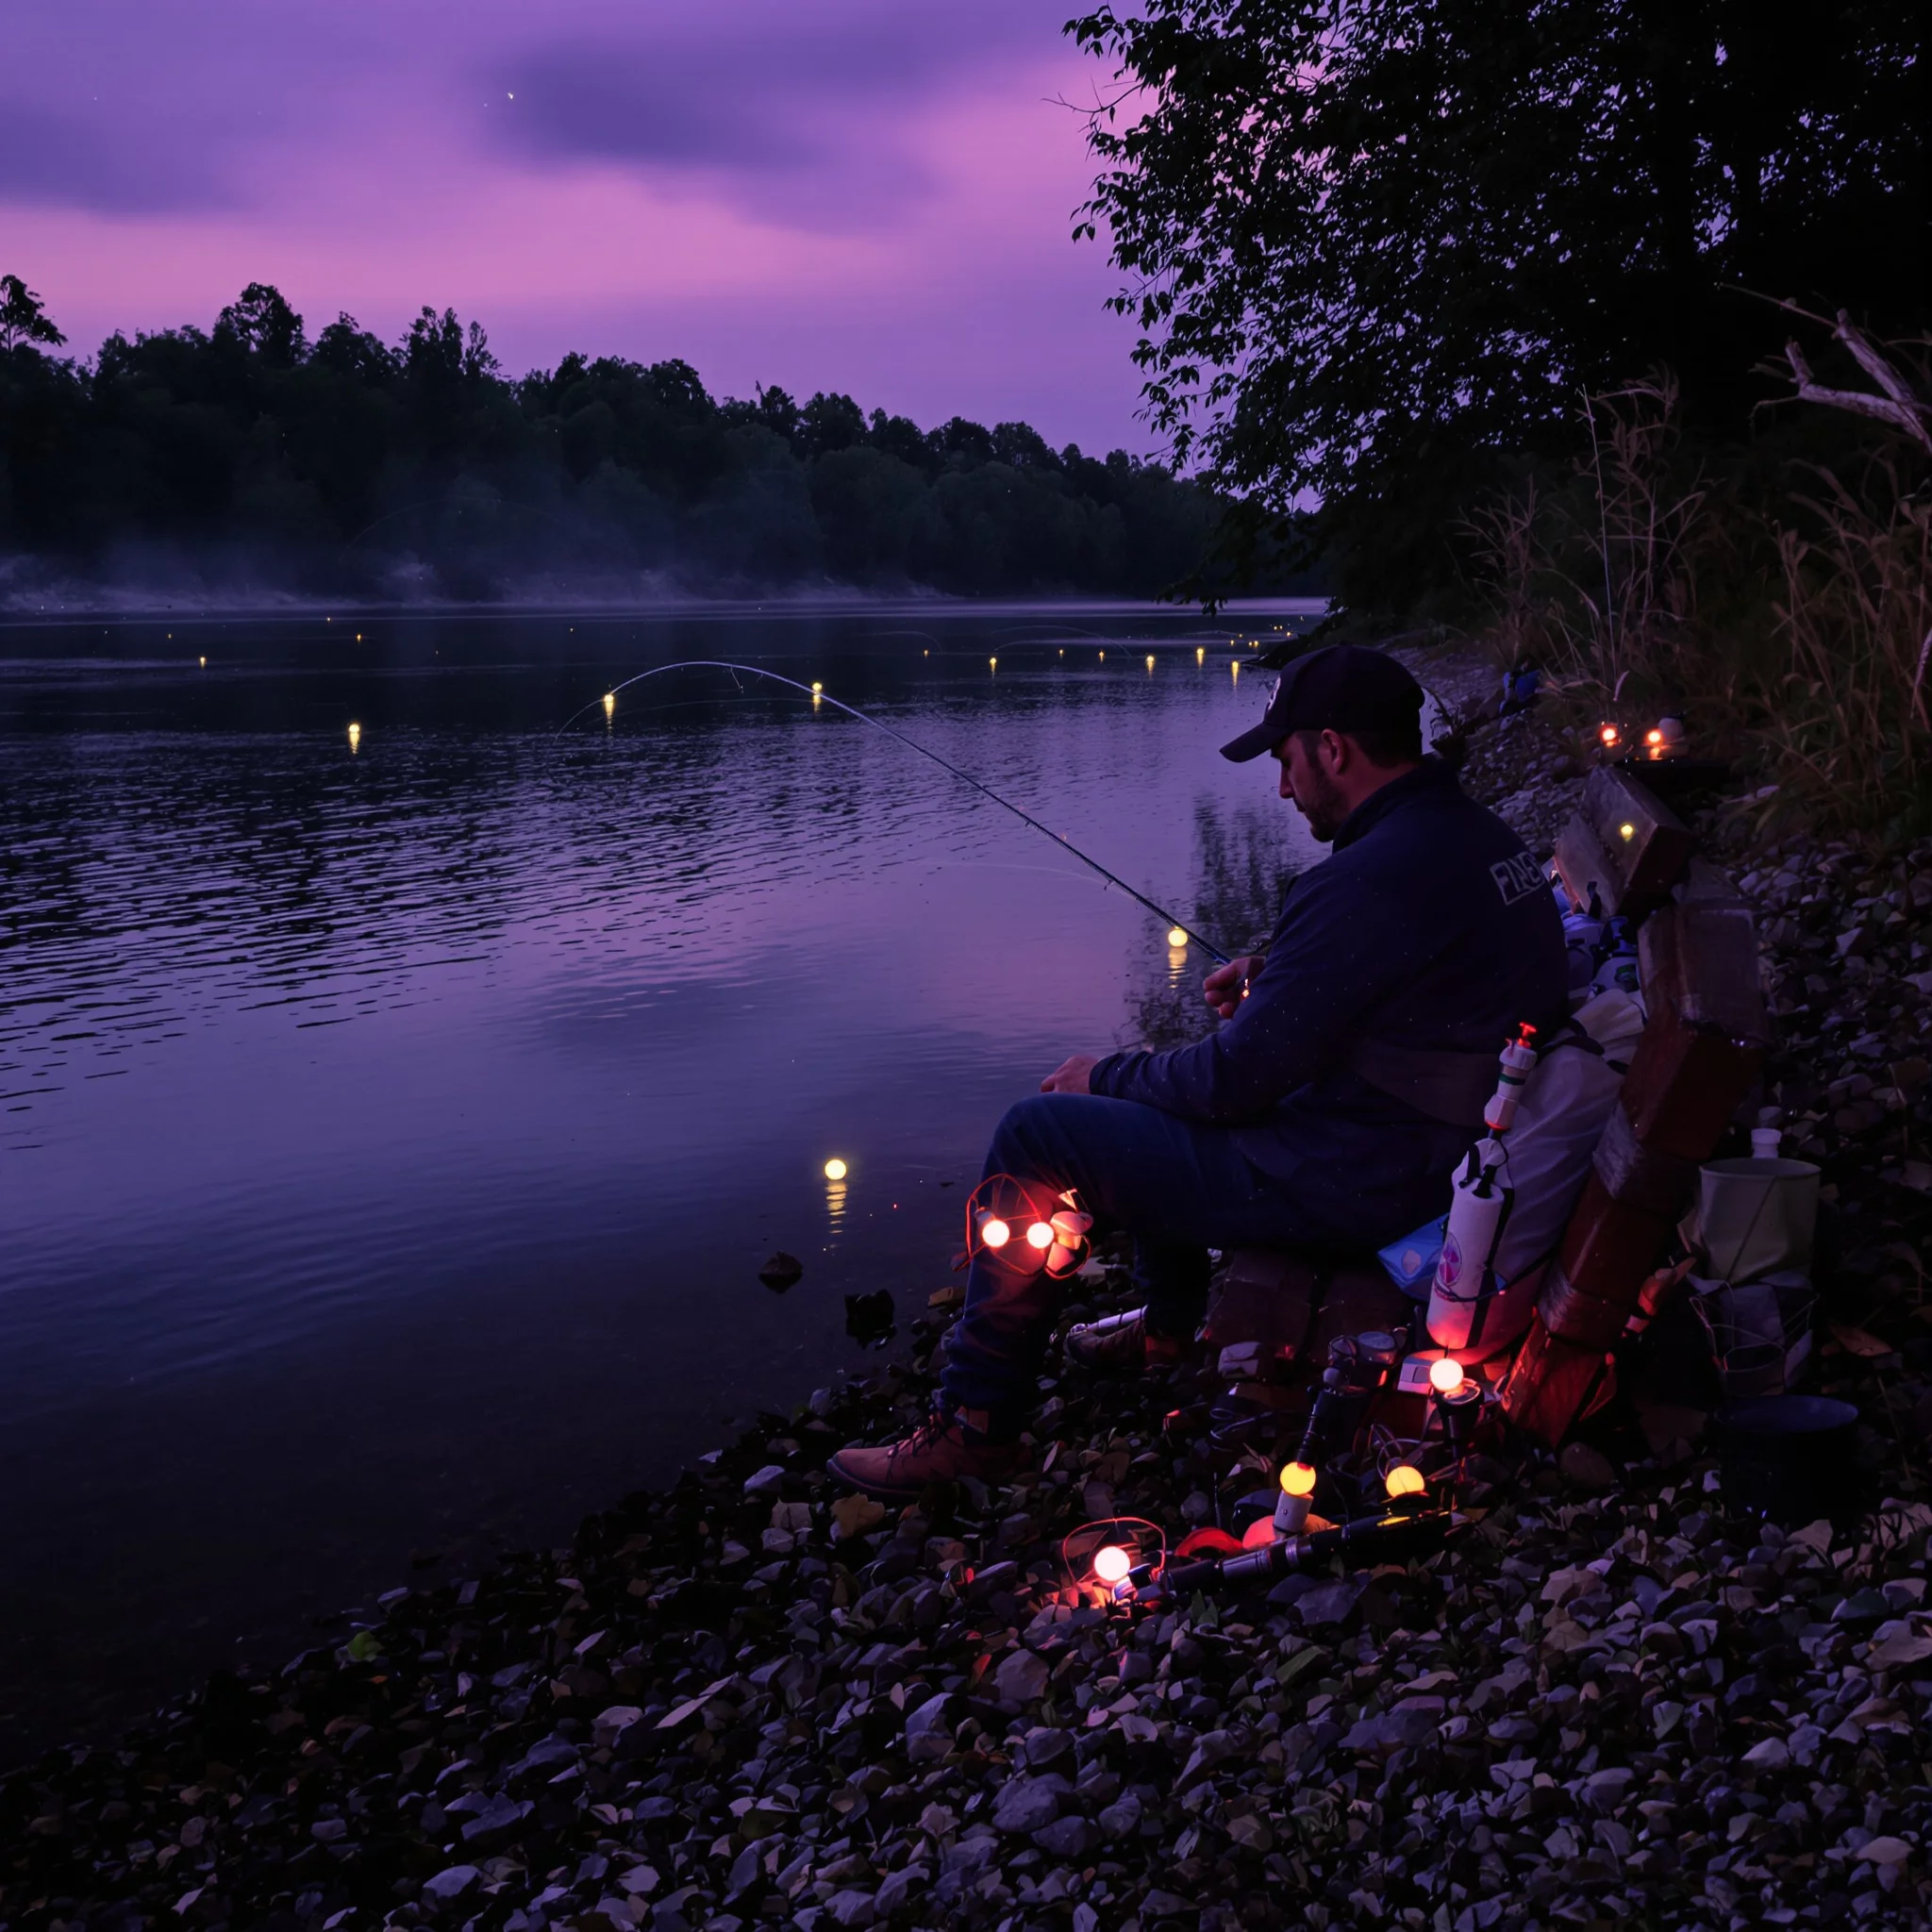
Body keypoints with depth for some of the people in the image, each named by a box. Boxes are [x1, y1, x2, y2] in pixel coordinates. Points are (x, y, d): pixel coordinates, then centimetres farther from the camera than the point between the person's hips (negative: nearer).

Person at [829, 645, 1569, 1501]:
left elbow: (1237, 1079, -21)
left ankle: (975, 1423, 6)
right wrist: (1273, 980, 10)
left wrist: (1103, 1076, -4)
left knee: (1035, 1138, -5)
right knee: (1166, 1087, 28)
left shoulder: (1367, 880, -26)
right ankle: (1165, 1322, 41)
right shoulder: (1485, 838, 4)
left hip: (1358, 1186, -10)